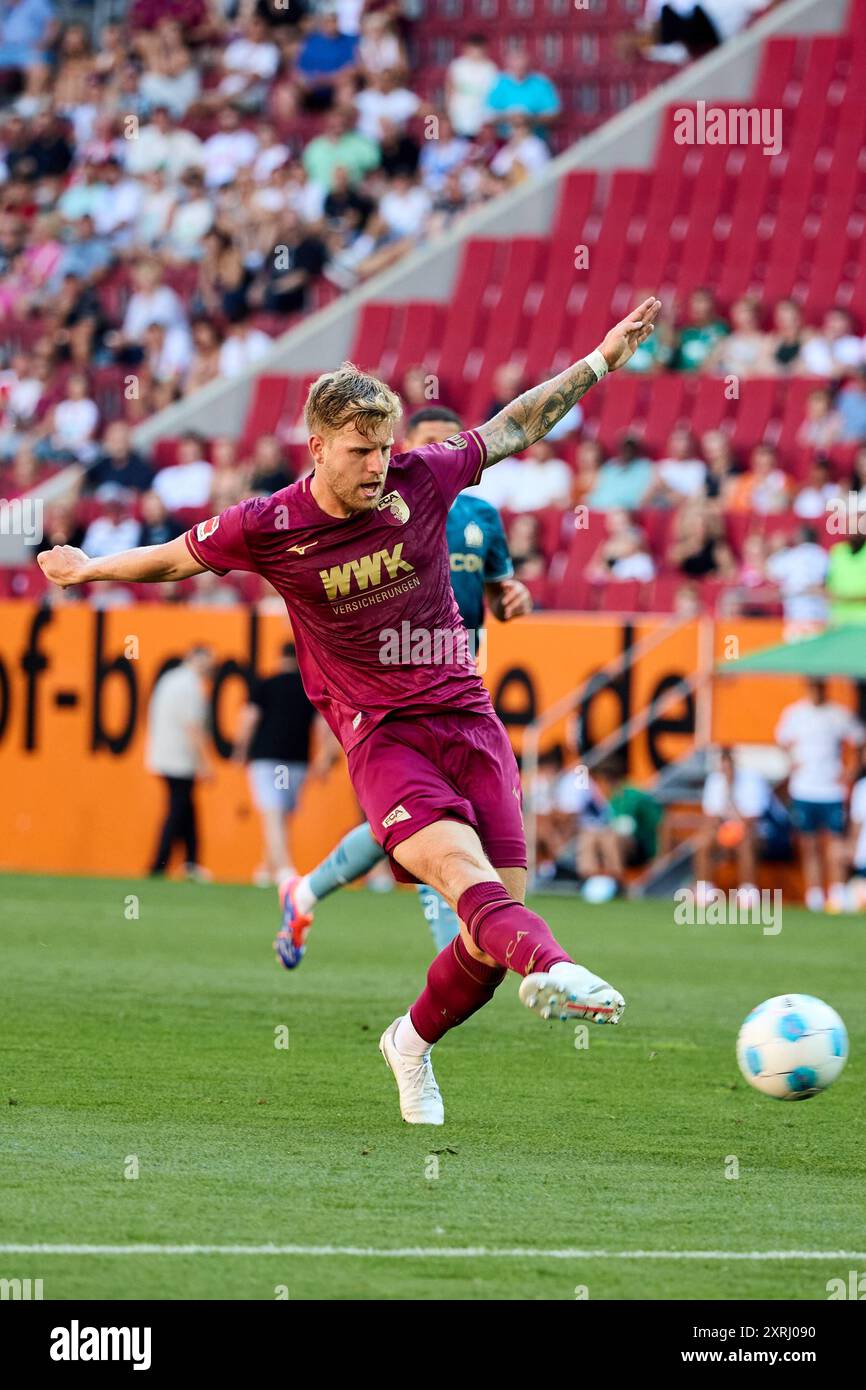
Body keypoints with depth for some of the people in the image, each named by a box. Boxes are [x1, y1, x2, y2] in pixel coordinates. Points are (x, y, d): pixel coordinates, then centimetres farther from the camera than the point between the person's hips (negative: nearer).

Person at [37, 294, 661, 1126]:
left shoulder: (421, 480, -3)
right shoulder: (268, 528, -8)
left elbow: (515, 428, 14)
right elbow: (178, 558, 13)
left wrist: (602, 360, 14)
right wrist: (91, 570, 26)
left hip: (465, 717, 3)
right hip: (377, 735, -3)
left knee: (500, 905, -5)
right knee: (459, 864, -30)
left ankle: (415, 1041, 21)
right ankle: (551, 970, -61)